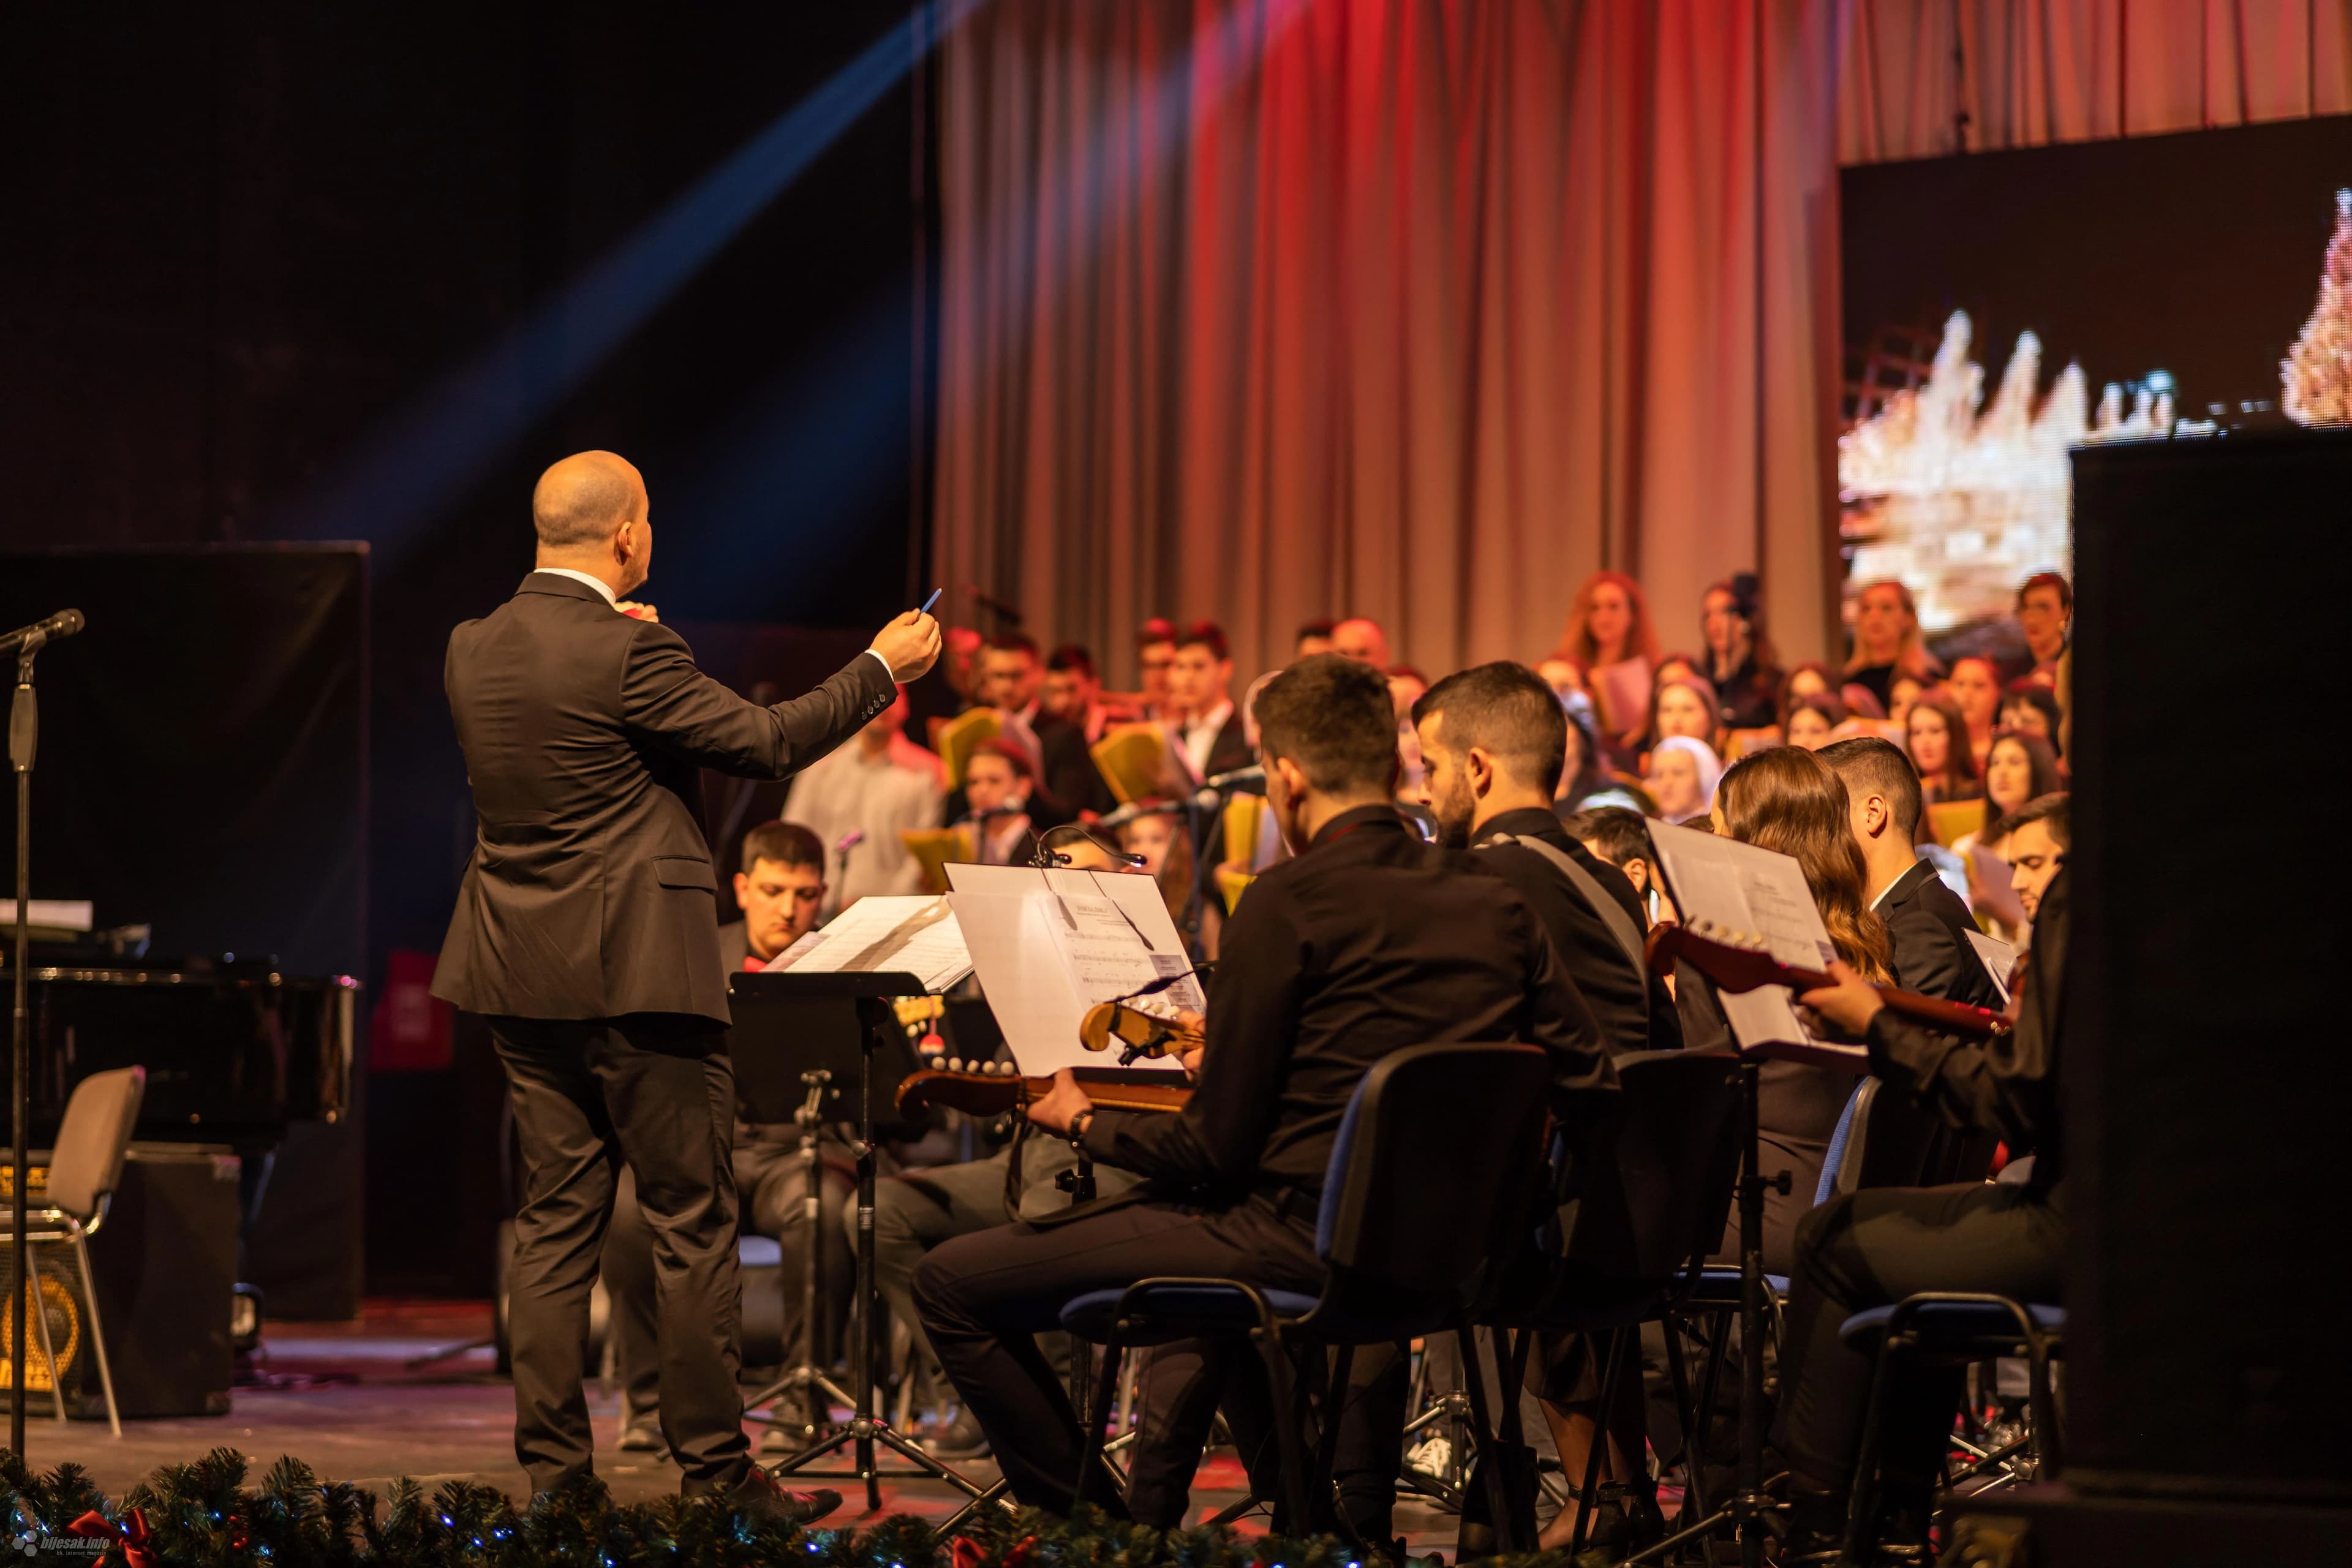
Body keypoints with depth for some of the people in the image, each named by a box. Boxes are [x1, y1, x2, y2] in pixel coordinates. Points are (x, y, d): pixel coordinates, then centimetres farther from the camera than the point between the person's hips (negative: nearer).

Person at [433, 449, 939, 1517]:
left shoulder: (474, 650, 5)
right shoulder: (628, 654, -16)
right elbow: (766, 743, -11)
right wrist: (882, 669, 2)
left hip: (522, 980, 7)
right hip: (633, 977, -7)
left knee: (557, 1224, 10)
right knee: (693, 1228, 2)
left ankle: (554, 1470, 9)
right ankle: (716, 1470, 4)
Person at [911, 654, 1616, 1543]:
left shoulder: (1291, 903, -13)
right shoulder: (1495, 906, 5)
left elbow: (1215, 1150, -10)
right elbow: (1588, 1089, 8)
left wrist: (1084, 1123, 8)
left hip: (1303, 1236, -8)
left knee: (955, 1284, -1)